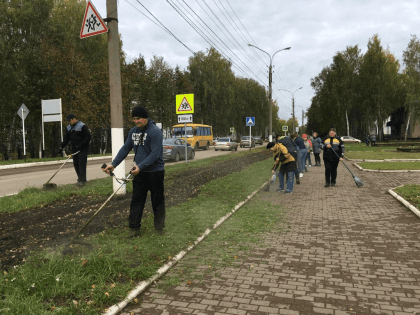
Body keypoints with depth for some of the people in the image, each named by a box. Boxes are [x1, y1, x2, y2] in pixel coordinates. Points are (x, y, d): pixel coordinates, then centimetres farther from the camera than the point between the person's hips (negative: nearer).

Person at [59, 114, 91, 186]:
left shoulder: (82, 126, -8)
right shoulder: (68, 128, 15)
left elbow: (88, 137, -12)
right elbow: (66, 139, 20)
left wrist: (81, 145, -20)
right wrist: (62, 146, 6)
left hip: (82, 149, -7)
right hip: (74, 149, 7)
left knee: (82, 163, -11)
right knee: (75, 164, 6)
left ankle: (82, 180, -12)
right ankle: (80, 178, 18)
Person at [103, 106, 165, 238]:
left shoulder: (155, 131, -16)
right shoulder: (133, 131, 8)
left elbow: (155, 154, -22)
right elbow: (125, 149, 11)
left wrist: (141, 166, -29)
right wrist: (113, 164, 2)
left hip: (155, 172, -6)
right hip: (139, 172, 7)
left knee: (157, 200, 7)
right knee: (136, 200, 7)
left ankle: (159, 227, 22)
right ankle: (134, 228, 14)